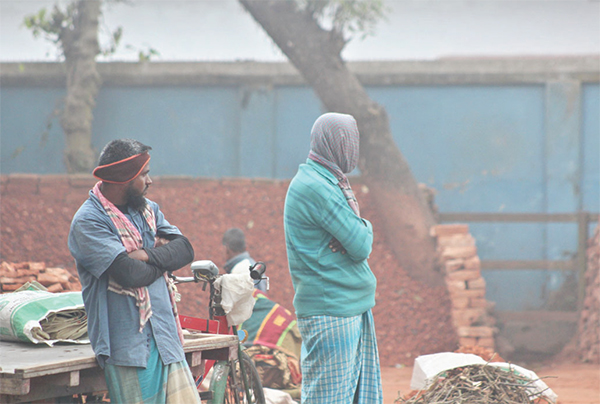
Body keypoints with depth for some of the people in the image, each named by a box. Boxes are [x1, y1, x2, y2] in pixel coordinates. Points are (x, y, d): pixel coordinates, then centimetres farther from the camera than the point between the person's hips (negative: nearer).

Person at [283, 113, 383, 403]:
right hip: (332, 312, -10)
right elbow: (362, 246, -19)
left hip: (354, 308, 10)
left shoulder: (327, 181, 16)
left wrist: (358, 230, -10)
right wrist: (365, 228, 2)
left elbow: (360, 241, 12)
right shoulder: (315, 187, -17)